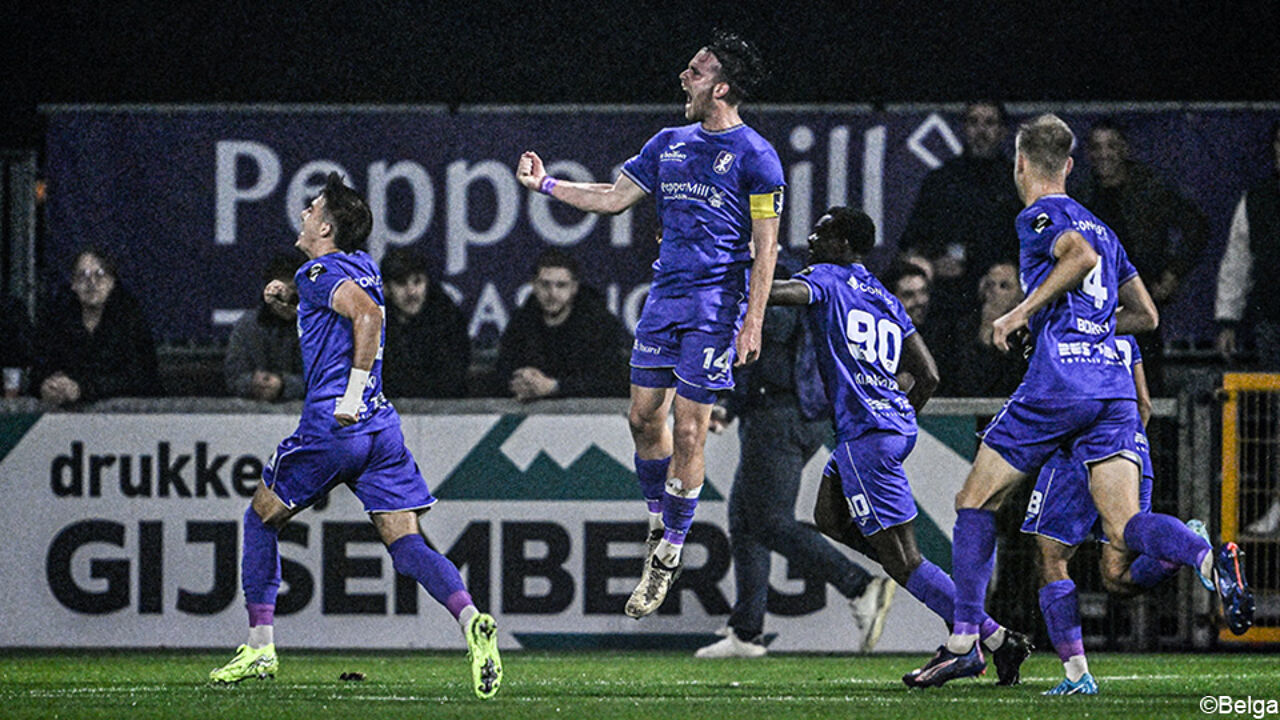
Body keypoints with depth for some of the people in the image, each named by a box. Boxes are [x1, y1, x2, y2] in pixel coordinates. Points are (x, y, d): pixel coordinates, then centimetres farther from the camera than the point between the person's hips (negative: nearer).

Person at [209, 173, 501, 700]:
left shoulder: (319, 272, -7)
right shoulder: (361, 265, 18)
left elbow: (367, 315, -25)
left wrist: (353, 395, -24)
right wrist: (292, 296, 22)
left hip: (332, 425, -7)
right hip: (382, 428, 7)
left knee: (261, 518, 14)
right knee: (407, 546, -1)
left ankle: (260, 648, 15)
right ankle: (472, 622, -27)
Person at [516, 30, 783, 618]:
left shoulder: (754, 156, -7)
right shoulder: (670, 145, 13)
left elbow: (765, 247, -9)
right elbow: (614, 197, 20)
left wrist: (753, 323, -14)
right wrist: (545, 184, 12)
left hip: (717, 304, -6)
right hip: (664, 298, 6)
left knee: (688, 431, -6)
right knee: (644, 417, 5)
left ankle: (669, 554, 4)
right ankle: (660, 524, 25)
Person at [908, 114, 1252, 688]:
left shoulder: (1039, 217, 1)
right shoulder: (1100, 228, 24)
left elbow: (1081, 255, -20)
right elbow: (1147, 315, 27)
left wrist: (1023, 312, -13)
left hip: (1056, 387, -6)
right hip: (1114, 388, 6)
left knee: (975, 503, 9)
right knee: (1123, 528, -4)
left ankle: (965, 643, 9)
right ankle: (1211, 559, -34)